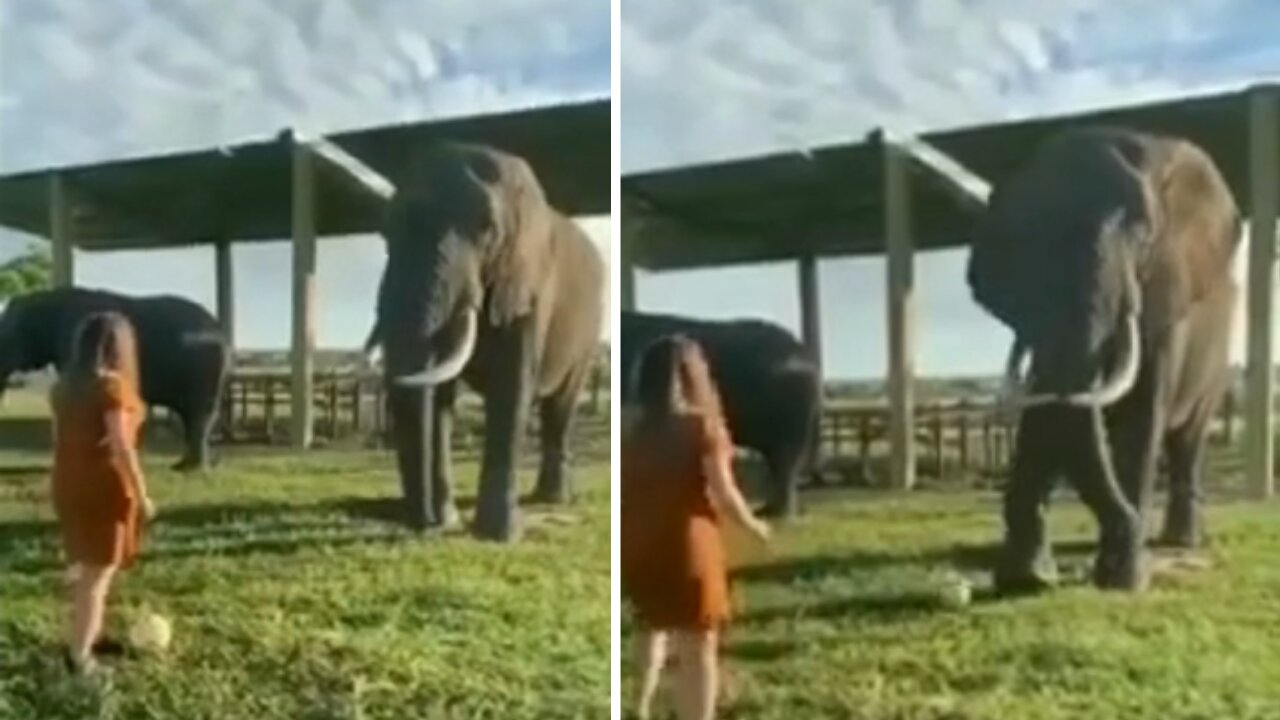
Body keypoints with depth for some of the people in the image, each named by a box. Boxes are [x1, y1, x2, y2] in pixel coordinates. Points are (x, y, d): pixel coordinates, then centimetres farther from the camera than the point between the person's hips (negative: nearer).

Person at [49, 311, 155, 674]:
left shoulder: (65, 385, 7)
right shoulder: (111, 385, -16)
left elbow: (60, 438, 11)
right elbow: (120, 446, -19)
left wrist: (68, 484, 19)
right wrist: (141, 494, -12)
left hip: (70, 487, 8)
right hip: (104, 489, -8)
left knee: (85, 567, 21)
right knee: (98, 574, 0)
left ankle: (87, 636, 35)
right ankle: (80, 659, 3)